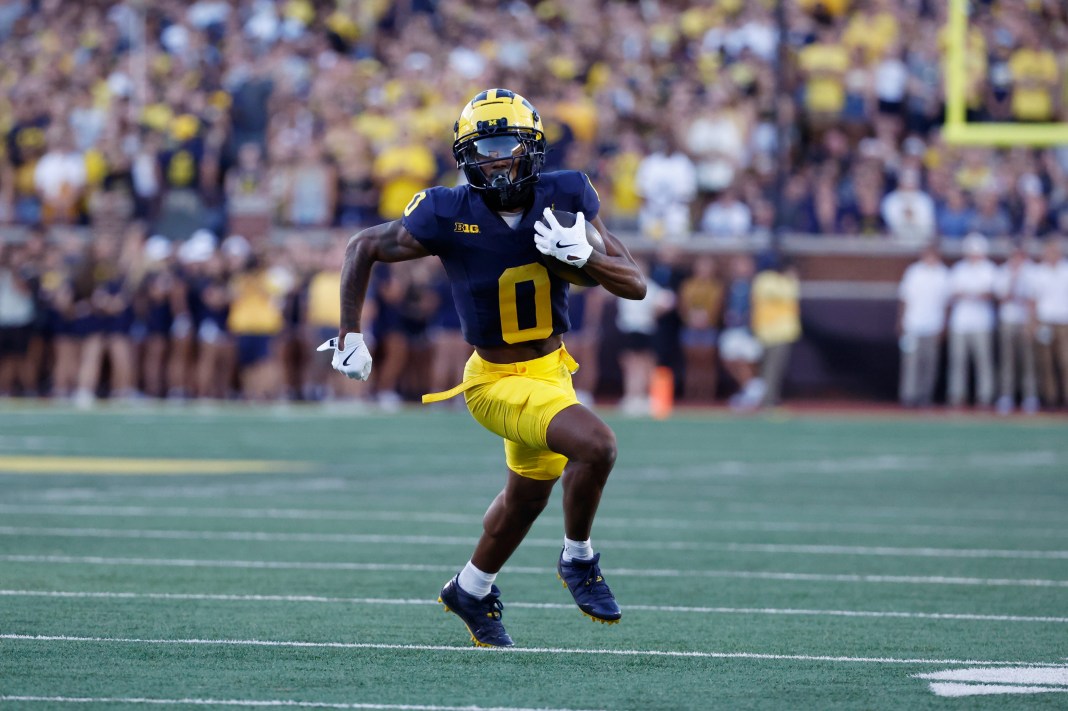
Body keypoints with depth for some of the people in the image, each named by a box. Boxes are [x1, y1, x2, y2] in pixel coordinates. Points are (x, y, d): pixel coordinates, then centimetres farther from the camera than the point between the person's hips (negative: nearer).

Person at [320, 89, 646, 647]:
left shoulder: (564, 199, -12)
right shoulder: (449, 217, -21)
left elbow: (636, 285, -10)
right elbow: (363, 248, -5)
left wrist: (583, 255, -28)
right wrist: (350, 335, -7)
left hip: (551, 369, 6)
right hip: (498, 383, -6)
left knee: (527, 497, 24)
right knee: (595, 446, -26)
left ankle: (471, 592, 50)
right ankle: (577, 560, 0)